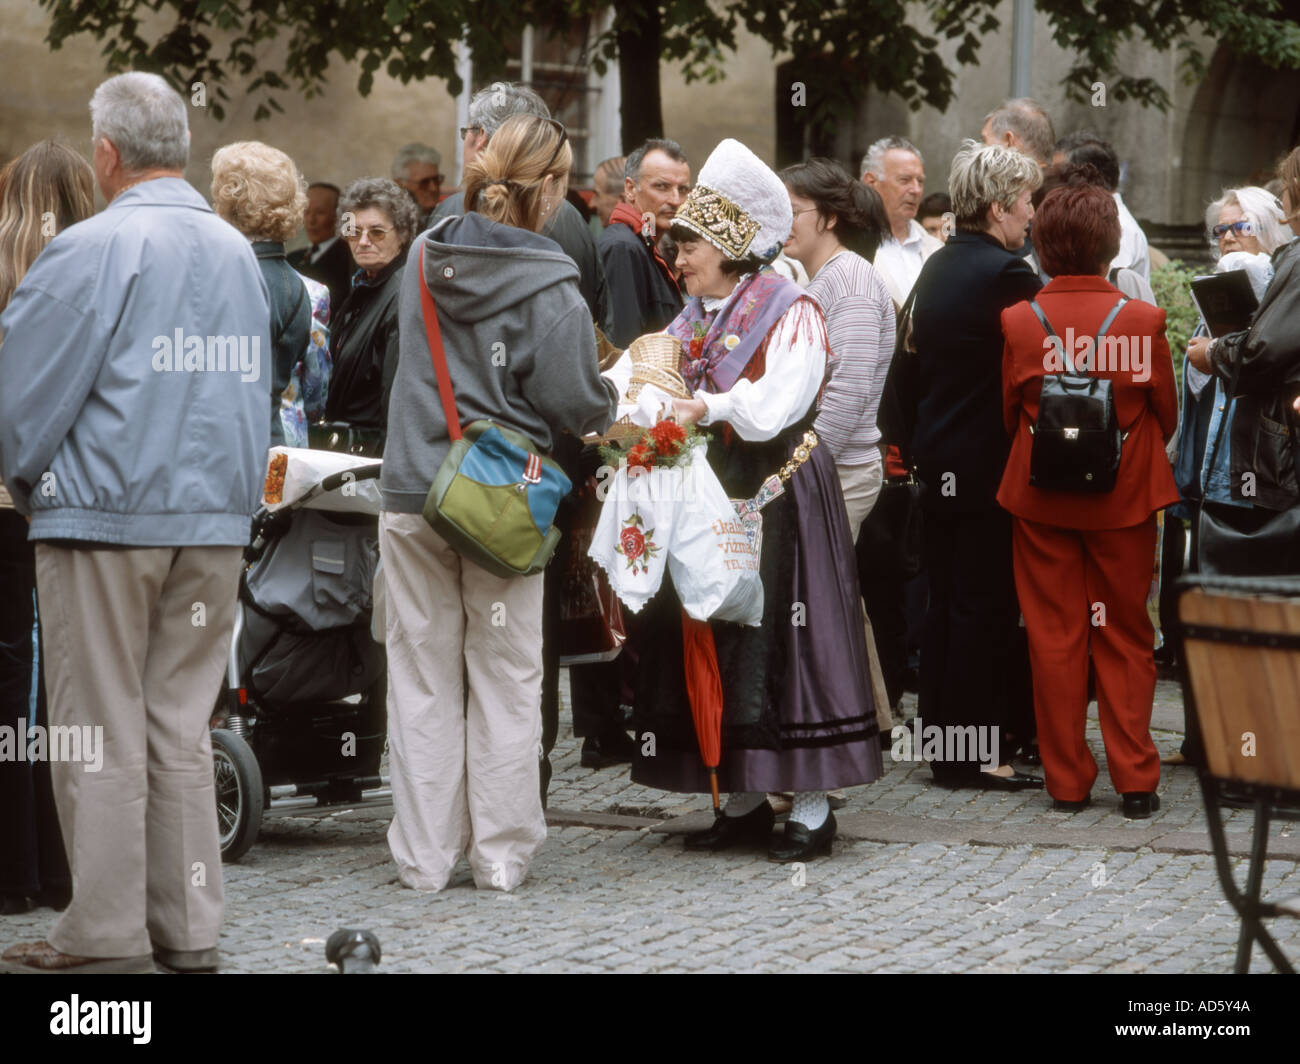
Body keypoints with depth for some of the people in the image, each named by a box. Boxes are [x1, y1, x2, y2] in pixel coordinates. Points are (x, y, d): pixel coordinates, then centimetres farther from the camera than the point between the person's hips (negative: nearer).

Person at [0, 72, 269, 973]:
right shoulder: (239, 253, 9)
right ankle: (189, 925, 11)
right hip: (217, 521, 6)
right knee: (181, 729, 10)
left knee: (102, 733, 0)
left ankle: (106, 934, 2)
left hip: (105, 519, -6)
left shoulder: (92, 250, -11)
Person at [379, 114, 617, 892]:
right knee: (505, 679, 8)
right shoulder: (549, 286, -13)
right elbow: (573, 402, -13)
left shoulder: (426, 258, 2)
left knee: (423, 677, 9)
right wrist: (615, 402, 9)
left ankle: (425, 856, 12)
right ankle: (501, 852, 11)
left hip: (413, 496, 4)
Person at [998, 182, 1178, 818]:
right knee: (1126, 639, 10)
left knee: (1055, 640, 8)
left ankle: (1066, 782, 12)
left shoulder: (1017, 323, -9)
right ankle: (1134, 781, 9)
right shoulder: (1143, 322, -11)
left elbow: (1008, 416, 4)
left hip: (1040, 502, 1)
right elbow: (1167, 417, 1)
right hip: (1124, 502, 0)